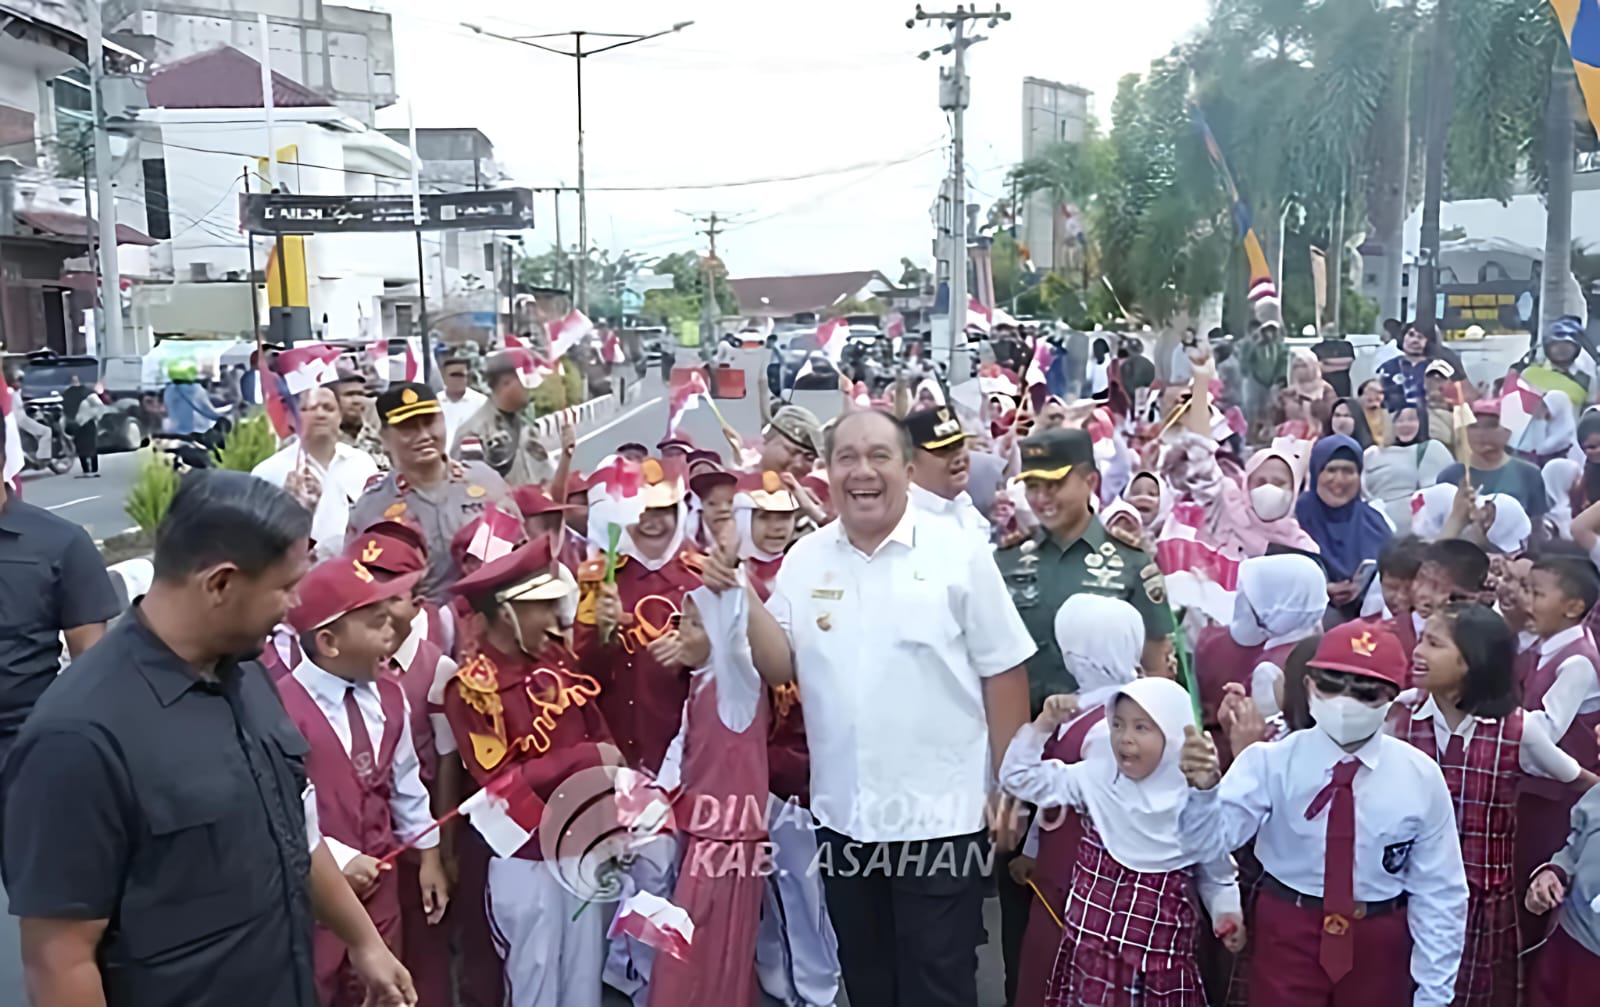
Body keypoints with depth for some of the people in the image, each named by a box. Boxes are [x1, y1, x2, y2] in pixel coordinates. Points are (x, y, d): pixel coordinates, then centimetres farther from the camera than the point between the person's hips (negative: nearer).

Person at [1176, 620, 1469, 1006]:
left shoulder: (1421, 777, -10)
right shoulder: (1271, 760, -13)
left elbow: (1439, 892, -2)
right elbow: (1208, 841, -24)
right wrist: (1204, 787, -45)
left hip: (1379, 943, 1)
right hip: (1288, 933, -1)